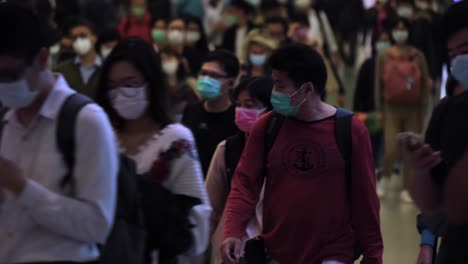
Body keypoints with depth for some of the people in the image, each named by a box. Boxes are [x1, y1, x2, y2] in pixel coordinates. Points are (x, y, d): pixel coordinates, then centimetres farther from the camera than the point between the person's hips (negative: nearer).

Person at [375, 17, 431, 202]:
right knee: (391, 150, -9)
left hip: (413, 110, 1)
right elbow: (378, 84, 3)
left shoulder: (418, 56, -1)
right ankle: (385, 177, 22)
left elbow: (425, 84, 3)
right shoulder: (384, 57, -1)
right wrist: (379, 109, 1)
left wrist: (423, 109, 0)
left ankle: (406, 189, 17)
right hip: (392, 109, -1)